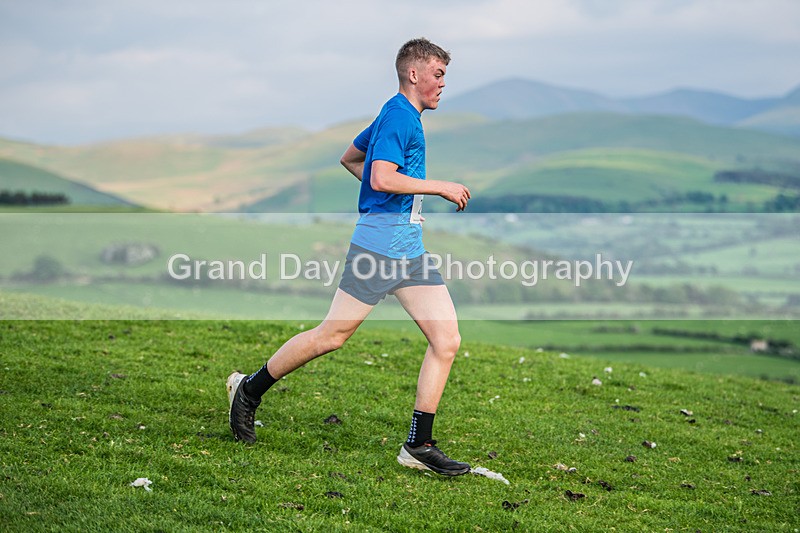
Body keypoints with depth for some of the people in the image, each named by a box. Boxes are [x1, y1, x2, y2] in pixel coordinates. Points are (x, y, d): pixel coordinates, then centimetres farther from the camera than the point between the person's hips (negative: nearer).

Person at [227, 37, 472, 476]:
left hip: (410, 250, 10)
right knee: (333, 334, -3)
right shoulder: (397, 115, -10)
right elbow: (382, 178, -22)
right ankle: (249, 389, 17)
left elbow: (350, 158, 31)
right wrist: (441, 188, -14)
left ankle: (418, 446, 1)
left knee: (447, 340, -2)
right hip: (379, 242, -9)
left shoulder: (403, 118, 20)